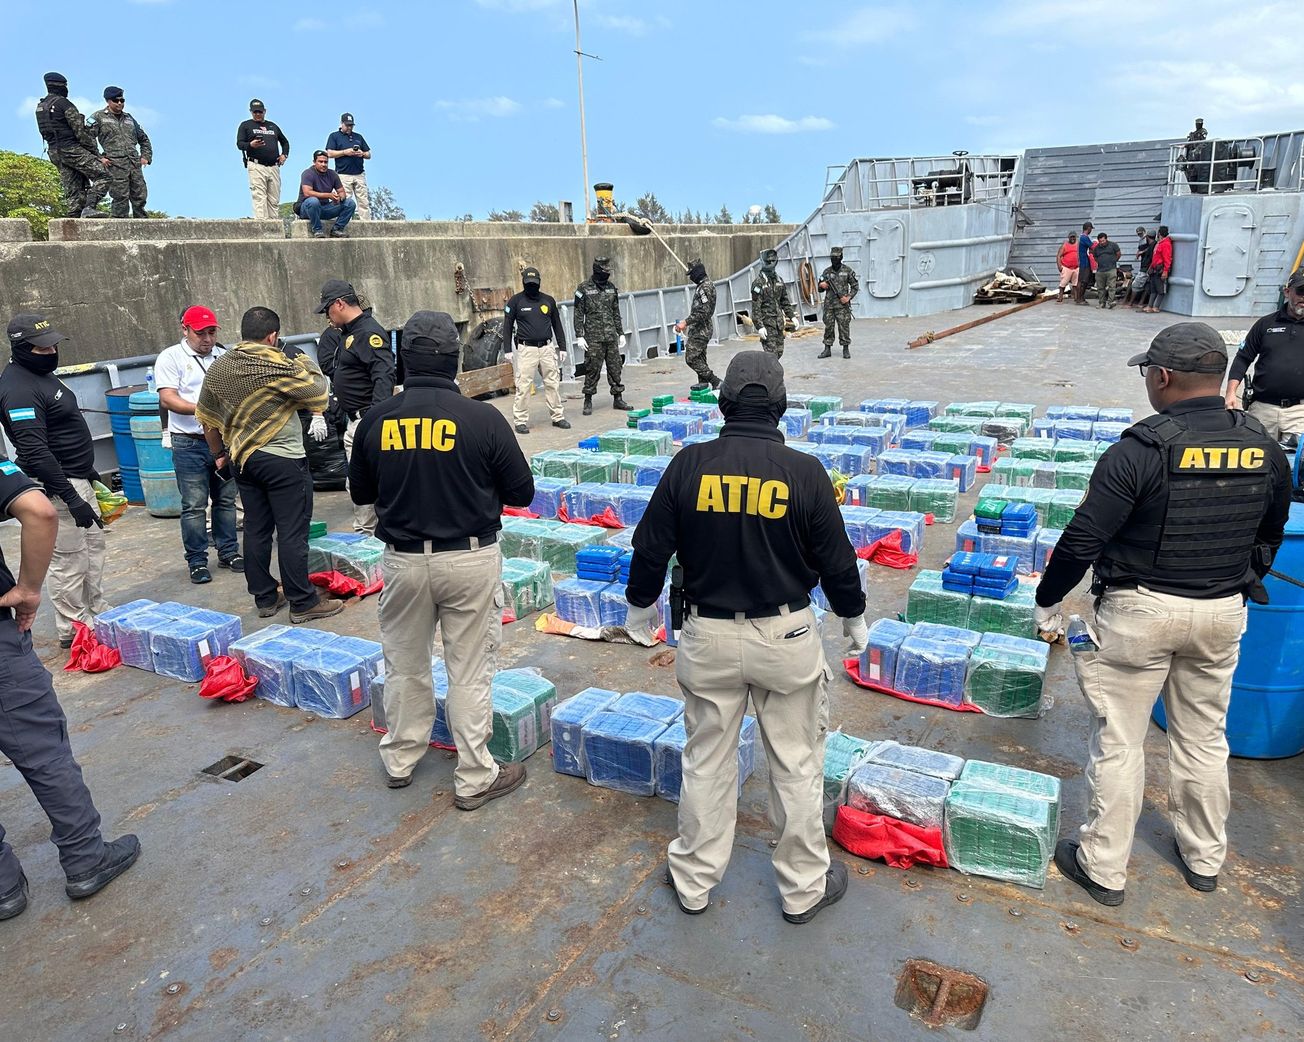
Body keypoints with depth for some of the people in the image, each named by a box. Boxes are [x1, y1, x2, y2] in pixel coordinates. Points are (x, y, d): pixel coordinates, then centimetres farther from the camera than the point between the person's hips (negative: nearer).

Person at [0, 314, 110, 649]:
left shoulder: (41, 373, 10)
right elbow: (35, 452, -26)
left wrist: (88, 470, 24)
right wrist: (71, 499, -28)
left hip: (78, 478, 11)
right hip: (57, 486, -10)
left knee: (93, 545, 19)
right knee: (69, 559, -3)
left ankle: (96, 612, 32)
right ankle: (72, 629, 9)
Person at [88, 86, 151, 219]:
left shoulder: (129, 118, 23)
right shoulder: (99, 117, 7)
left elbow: (144, 139, 33)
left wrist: (146, 157, 18)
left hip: (135, 163, 5)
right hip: (115, 164, -5)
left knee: (140, 197, 0)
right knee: (121, 198, -10)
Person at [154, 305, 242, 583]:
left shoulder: (224, 357, 12)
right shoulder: (171, 357, -1)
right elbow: (167, 399, -11)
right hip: (190, 444, -4)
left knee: (226, 500, 12)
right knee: (194, 506, 0)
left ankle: (228, 553, 23)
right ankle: (197, 561, 10)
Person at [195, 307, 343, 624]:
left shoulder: (217, 369, 6)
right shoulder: (275, 365, -17)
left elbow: (207, 418, 14)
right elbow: (318, 396, -11)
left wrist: (218, 454, 27)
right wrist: (307, 366, 7)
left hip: (242, 460, 7)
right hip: (283, 460, -7)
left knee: (256, 530, 14)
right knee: (292, 533, -1)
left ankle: (265, 599, 23)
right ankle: (302, 603, 4)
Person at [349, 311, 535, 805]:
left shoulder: (377, 420, -5)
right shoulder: (482, 418, -14)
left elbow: (360, 492, 8)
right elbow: (521, 491, -5)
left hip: (404, 560, 3)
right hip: (470, 560, -3)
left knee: (404, 664, 20)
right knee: (470, 671, 8)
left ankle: (400, 760, 37)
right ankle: (475, 779, 20)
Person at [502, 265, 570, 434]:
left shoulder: (548, 300, 9)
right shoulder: (515, 301, -1)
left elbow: (557, 324, 16)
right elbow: (507, 326, 1)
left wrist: (562, 347, 13)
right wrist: (508, 350, -5)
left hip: (547, 347, 4)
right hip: (526, 349, -3)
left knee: (553, 383, 5)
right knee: (523, 385, -5)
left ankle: (558, 417, 15)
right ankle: (521, 421, 1)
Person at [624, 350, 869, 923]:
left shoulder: (689, 465, -9)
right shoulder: (804, 471, -12)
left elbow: (651, 548, -2)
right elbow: (836, 560, -4)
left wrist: (640, 603, 16)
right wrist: (854, 617, 14)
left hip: (708, 635, 1)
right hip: (787, 638, -1)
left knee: (706, 761, 16)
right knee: (796, 763, 15)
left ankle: (693, 879, 33)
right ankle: (804, 886, 31)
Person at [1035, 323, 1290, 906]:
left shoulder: (1140, 450, -19)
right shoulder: (1264, 449, 0)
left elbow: (1083, 539, -20)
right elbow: (1271, 534, 15)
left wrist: (1049, 599, -6)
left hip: (1140, 611, -6)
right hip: (1223, 613, 6)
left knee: (1117, 742, 7)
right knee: (1204, 738, 21)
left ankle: (1103, 868, 19)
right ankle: (1204, 859, 38)